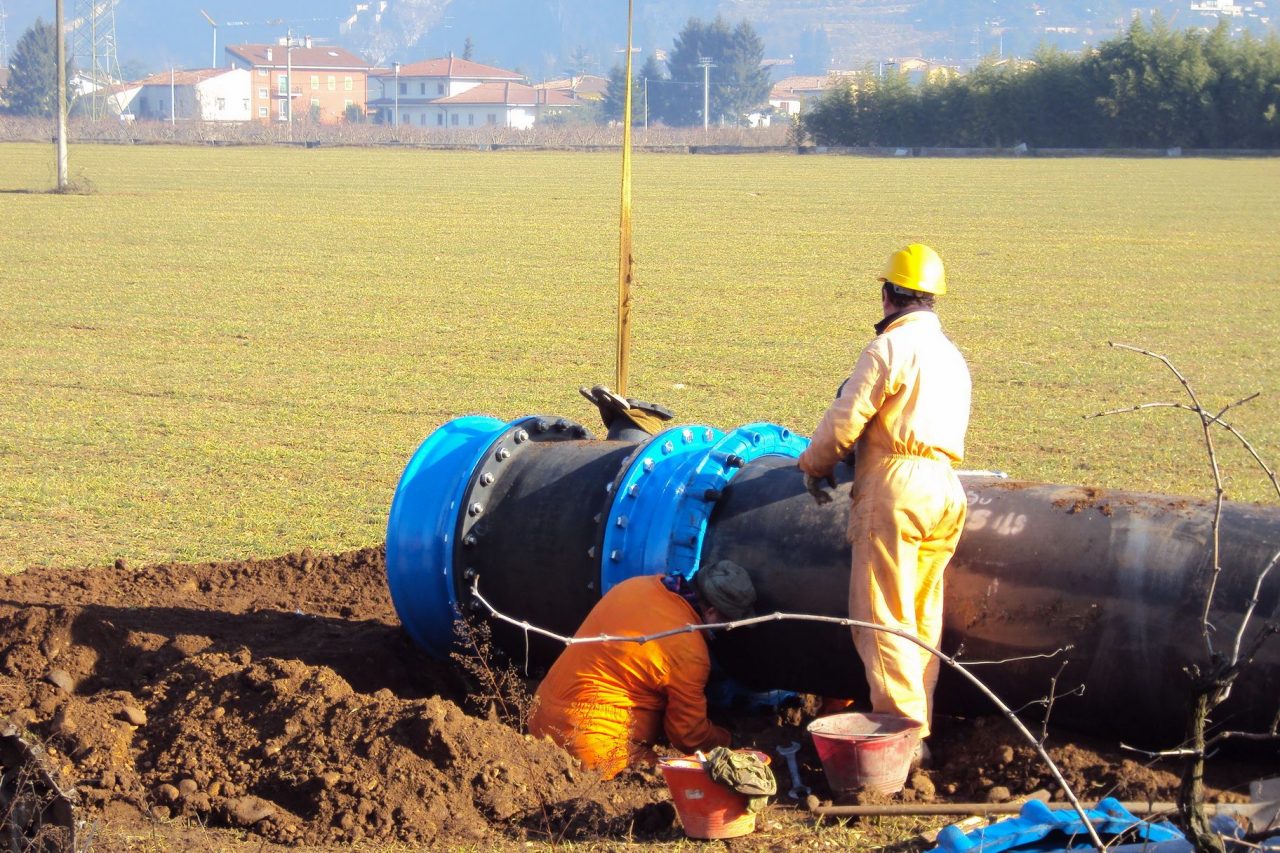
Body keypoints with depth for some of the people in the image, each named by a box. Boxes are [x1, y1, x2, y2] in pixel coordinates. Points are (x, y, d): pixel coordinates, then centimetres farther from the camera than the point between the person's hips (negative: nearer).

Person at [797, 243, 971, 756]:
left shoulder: (889, 347, -7)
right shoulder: (952, 356, 20)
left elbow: (844, 420, -9)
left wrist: (814, 465, 9)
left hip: (895, 485, -8)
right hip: (944, 487, 8)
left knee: (882, 615, -6)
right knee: (922, 618, 11)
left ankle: (902, 725, -11)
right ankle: (920, 724, 13)